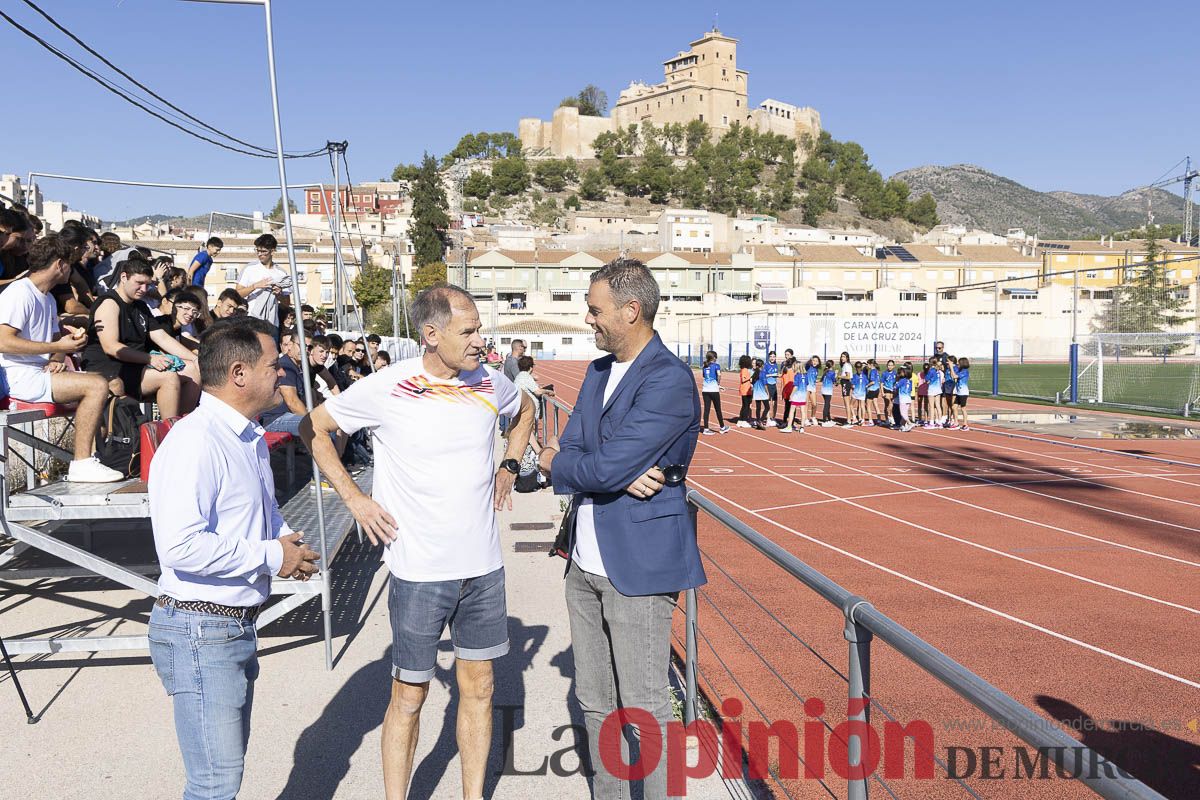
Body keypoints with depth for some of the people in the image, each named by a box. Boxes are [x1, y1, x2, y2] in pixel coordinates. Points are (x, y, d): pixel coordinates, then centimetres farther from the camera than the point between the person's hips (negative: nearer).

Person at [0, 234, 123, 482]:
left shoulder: (48, 299, 21)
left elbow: (56, 338, 22)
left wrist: (56, 360, -2)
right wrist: (57, 347, -20)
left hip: (42, 372, 10)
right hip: (20, 377, -10)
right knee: (97, 385, -23)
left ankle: (94, 455, -3)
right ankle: (81, 464, -22)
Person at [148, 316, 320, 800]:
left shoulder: (250, 438, 12)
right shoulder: (195, 441, -21)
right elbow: (180, 546, -31)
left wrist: (287, 540, 5)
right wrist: (271, 556, -21)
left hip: (236, 625, 10)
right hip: (200, 629, -10)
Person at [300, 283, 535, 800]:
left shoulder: (488, 381, 0)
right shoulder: (385, 389, -13)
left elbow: (525, 410, 23)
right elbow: (313, 428, 0)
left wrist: (509, 468, 11)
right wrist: (353, 498, -4)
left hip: (484, 566, 4)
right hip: (420, 571, -4)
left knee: (478, 687, 14)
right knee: (410, 695, 8)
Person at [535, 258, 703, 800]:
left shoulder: (669, 380, -17)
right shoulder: (598, 372, 11)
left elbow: (606, 468, -24)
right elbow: (567, 449, 2)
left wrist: (557, 463, -4)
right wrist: (620, 475, -17)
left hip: (636, 568, -8)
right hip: (585, 565, 8)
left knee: (644, 709, 4)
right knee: (594, 700, 19)